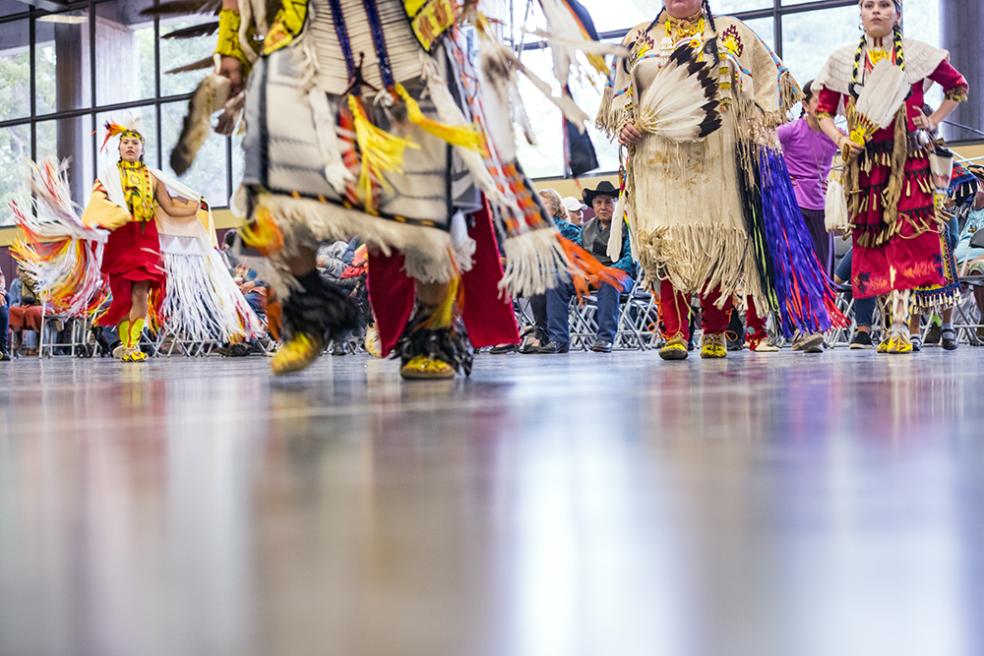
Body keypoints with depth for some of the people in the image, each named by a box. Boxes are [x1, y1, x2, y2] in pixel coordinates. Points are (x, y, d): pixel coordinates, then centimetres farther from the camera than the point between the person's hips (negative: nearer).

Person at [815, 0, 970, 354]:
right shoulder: (842, 60, 8)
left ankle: (899, 325, -16)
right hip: (864, 161, 2)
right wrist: (840, 139, -7)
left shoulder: (917, 54, 5)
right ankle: (895, 321, 6)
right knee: (873, 237, -1)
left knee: (907, 234, -13)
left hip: (908, 158, -2)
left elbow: (958, 86, 17)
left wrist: (933, 121, 6)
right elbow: (823, 110, 11)